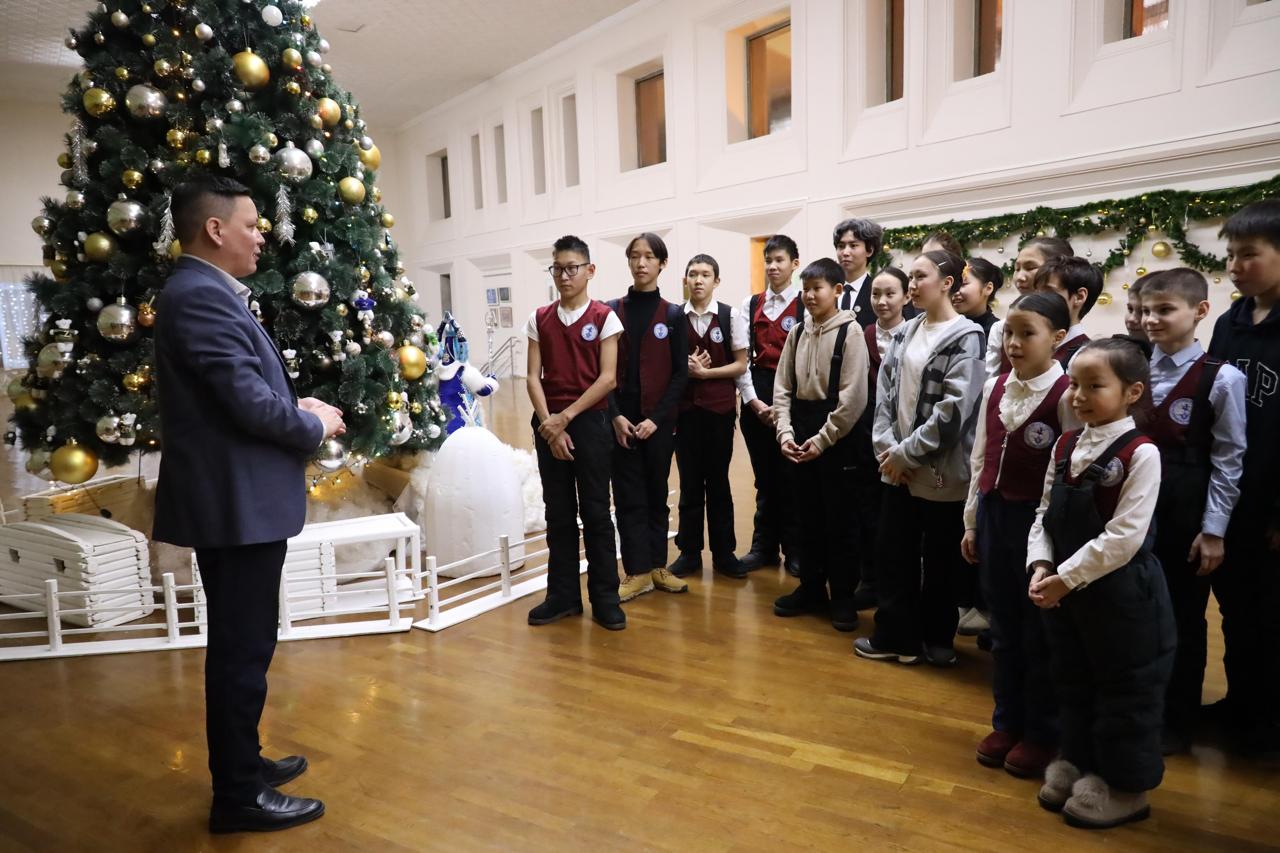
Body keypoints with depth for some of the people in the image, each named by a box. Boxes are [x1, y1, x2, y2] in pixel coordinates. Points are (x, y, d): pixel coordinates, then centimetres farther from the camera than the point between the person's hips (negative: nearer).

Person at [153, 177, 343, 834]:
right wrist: (315, 426, -8)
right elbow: (250, 402, -24)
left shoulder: (204, 291, 15)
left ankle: (241, 764, 35)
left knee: (240, 645, 20)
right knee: (242, 649, 1)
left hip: (235, 500, 11)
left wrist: (297, 407, 5)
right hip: (236, 504, -11)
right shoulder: (201, 295, -19)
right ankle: (239, 797, 15)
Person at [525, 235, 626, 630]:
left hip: (589, 421, -3)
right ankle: (563, 594, 19)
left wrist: (567, 416, -12)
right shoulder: (539, 319, 7)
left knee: (595, 511, 1)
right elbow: (533, 376, 3)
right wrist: (549, 424, -9)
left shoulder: (604, 317, -2)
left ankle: (605, 597, 11)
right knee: (558, 512, 9)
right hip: (548, 424, 3)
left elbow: (608, 378, -8)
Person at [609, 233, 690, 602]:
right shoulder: (612, 311, 4)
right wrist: (616, 415, -10)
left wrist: (656, 418, -10)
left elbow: (680, 374, 0)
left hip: (659, 419, 0)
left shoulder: (673, 315, 3)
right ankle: (637, 571, 10)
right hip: (621, 418, 0)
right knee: (629, 496, 3)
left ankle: (657, 566, 20)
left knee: (656, 493, 9)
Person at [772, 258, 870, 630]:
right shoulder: (797, 333, 9)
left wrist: (822, 439, -14)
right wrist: (785, 432, -5)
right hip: (800, 434, 5)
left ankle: (842, 597, 15)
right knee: (809, 516, 13)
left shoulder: (850, 331, -8)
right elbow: (783, 387, 8)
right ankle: (811, 588, 25)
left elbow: (854, 397, -13)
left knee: (838, 519, 3)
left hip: (835, 436, -5)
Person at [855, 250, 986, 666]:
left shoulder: (965, 337, -10)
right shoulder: (907, 332, 9)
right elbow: (884, 389, 6)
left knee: (939, 562, 10)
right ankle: (894, 636, 24)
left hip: (941, 470, -6)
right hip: (897, 466, 6)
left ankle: (936, 639, 27)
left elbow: (954, 408, -18)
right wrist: (886, 445, -7)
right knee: (894, 555, 10)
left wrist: (907, 453, -15)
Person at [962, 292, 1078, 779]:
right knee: (1003, 627, 17)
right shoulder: (994, 388, 5)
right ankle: (1007, 723, 33)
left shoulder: (1066, 395, -14)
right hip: (994, 514, 6)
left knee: (1039, 631, 9)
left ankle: (1041, 734, 26)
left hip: (1039, 519, -6)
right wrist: (972, 521, 12)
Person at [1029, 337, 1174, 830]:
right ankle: (1077, 763, 39)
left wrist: (1067, 578, -19)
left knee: (1125, 690, 9)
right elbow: (1046, 514, 6)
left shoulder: (1141, 454, -17)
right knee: (1072, 683, 20)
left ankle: (1125, 787, 27)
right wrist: (1041, 566, -8)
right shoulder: (1065, 446, 4)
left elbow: (1124, 536, -21)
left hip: (1121, 593, -6)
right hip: (1063, 589, 7)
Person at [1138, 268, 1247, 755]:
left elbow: (1229, 459, -8)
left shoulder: (1221, 379, -9)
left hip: (1186, 518, -4)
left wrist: (1213, 530, -9)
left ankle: (1177, 722, 26)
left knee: (1182, 620, 9)